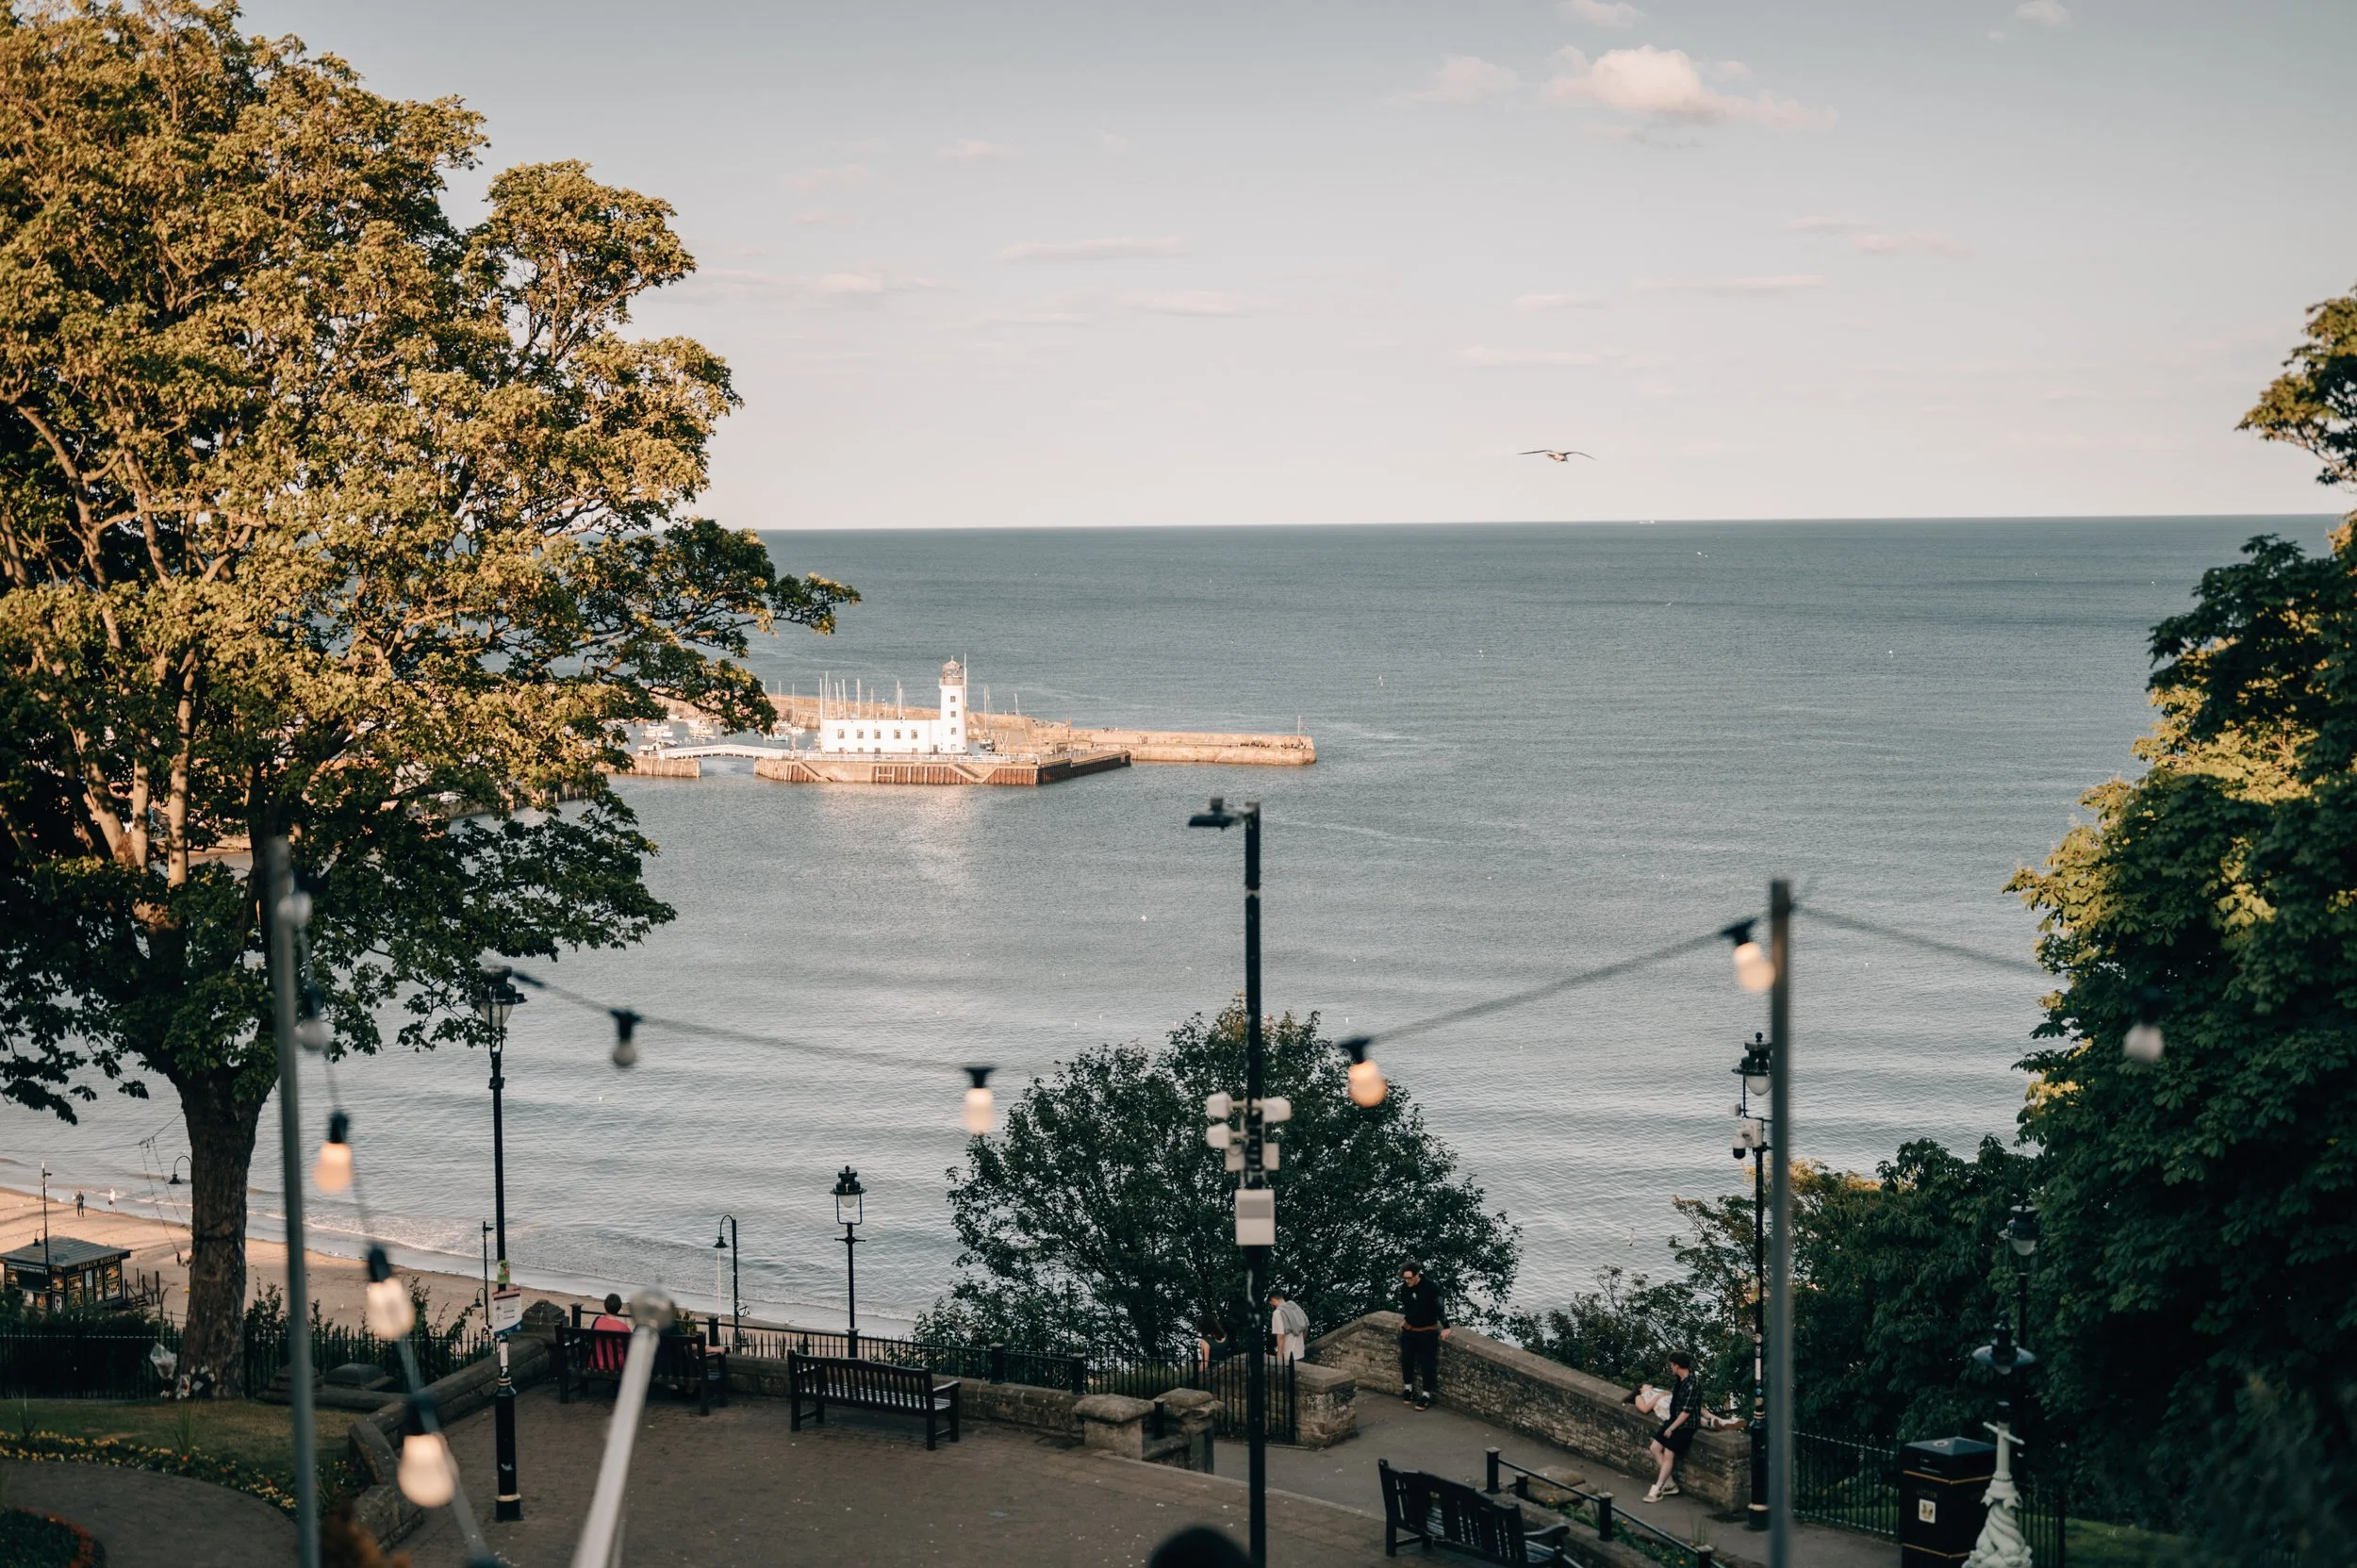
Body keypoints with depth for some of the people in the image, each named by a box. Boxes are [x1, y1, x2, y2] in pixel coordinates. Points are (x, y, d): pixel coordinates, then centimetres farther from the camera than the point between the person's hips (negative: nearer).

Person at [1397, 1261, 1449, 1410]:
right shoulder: (1404, 1287, -9)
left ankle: (1426, 1395, 10)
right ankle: (1408, 1388, 32)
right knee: (1406, 1360, 11)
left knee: (1427, 1363, 0)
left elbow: (1440, 1307, -15)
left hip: (1427, 1332, -5)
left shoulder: (1431, 1288, -23)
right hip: (1409, 1330, 5)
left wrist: (1446, 1327, -13)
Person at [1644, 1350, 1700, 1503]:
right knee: (1655, 1447, 5)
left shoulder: (1692, 1384, -24)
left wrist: (1671, 1428, -17)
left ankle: (1657, 1490, -2)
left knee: (1668, 1454, -9)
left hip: (1686, 1425, -9)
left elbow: (1686, 1411, -22)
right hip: (1674, 1420, 9)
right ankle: (1671, 1484, 12)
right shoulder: (1679, 1380, 3)